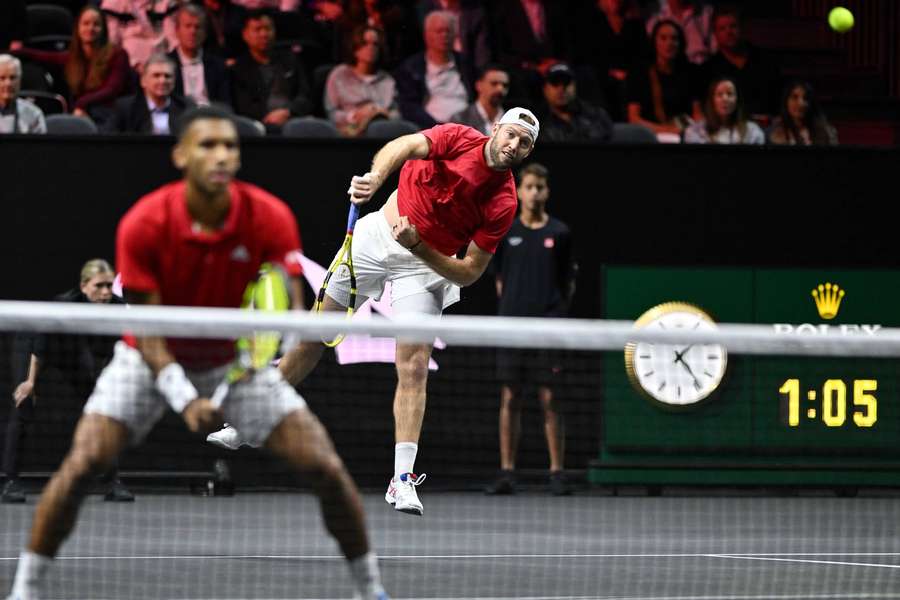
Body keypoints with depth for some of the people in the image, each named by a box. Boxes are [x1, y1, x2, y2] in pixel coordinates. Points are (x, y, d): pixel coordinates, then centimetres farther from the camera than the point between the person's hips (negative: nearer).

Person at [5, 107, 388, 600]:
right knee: (81, 464, -21)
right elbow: (148, 332, -21)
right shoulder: (143, 225, -25)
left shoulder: (271, 219, -20)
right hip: (153, 359, -2)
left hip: (238, 359, 2)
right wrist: (185, 399, -34)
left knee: (325, 468, -10)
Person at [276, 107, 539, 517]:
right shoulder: (458, 138, -14)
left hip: (425, 265, -1)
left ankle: (402, 479, -13)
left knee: (414, 370, -14)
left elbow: (469, 272, -15)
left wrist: (418, 246, -27)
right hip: (377, 236, 1)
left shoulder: (503, 203, -16)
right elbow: (407, 146, -33)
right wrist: (376, 176, -54)